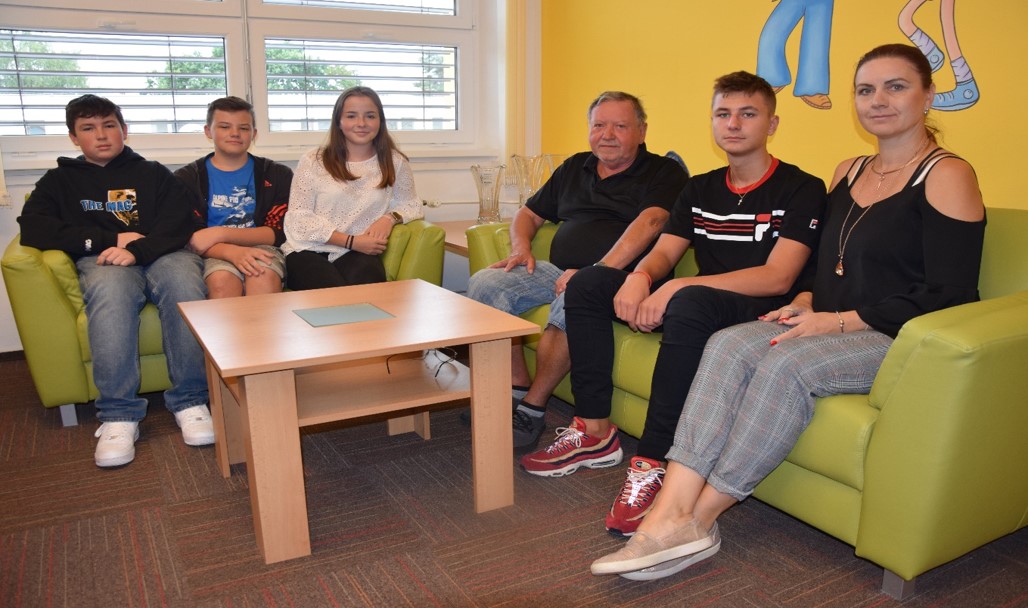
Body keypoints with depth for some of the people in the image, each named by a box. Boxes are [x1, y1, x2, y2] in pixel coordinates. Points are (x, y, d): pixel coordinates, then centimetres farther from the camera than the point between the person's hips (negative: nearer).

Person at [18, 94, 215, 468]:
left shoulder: (153, 174, 23)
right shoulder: (60, 180, 23)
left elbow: (178, 224, 4)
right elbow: (33, 230, 5)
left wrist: (138, 249, -16)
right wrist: (112, 239, -6)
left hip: (161, 255, 1)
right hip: (102, 261, 0)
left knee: (183, 280, -37)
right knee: (110, 287, -39)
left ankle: (190, 401, -32)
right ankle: (118, 415, -38)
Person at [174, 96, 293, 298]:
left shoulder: (277, 175, 11)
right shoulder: (187, 177, 10)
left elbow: (279, 232, 0)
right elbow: (188, 238, -1)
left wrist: (220, 233, -11)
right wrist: (231, 252, -22)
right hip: (215, 255, 0)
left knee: (264, 276, -35)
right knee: (222, 281, -35)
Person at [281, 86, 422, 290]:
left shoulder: (394, 163, 8)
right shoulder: (313, 162, 3)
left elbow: (410, 205, 18)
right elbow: (299, 217, -1)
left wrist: (390, 217, -7)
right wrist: (352, 241, -12)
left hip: (359, 254, 1)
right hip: (309, 251, -1)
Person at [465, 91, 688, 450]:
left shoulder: (664, 173, 3)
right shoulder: (574, 168, 22)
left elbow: (650, 222, -17)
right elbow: (529, 214, 28)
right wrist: (520, 247, 4)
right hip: (558, 272, 6)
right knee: (485, 282, -15)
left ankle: (533, 407, -21)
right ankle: (518, 390, -11)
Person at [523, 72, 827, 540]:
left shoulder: (801, 189, -4)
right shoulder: (700, 189, 16)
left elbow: (778, 278, -16)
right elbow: (663, 253, 9)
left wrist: (678, 287, -26)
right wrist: (640, 277, -17)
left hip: (762, 312, -7)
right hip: (698, 305, 7)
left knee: (691, 302, -39)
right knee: (588, 283, -5)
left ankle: (653, 465, -32)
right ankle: (595, 434, -6)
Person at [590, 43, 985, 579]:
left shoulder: (947, 175, -5)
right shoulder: (848, 172, 17)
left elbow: (949, 297, -12)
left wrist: (838, 321, -17)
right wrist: (805, 304, -1)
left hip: (902, 341, -6)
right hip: (830, 329, 6)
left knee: (786, 364, -32)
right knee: (728, 344, -21)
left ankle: (697, 519, -22)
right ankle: (670, 513, -32)